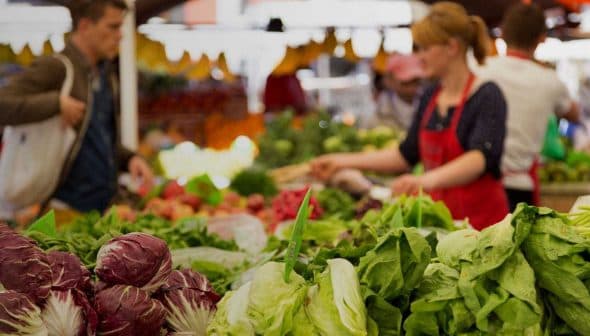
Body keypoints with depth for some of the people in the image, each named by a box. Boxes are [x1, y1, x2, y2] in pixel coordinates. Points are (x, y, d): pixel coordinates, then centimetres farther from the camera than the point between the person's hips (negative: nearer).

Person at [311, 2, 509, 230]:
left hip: (481, 221, -5)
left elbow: (480, 157, -27)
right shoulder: (429, 97, 8)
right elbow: (407, 154, 15)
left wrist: (429, 179, -45)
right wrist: (343, 161, 10)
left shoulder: (487, 97, -12)